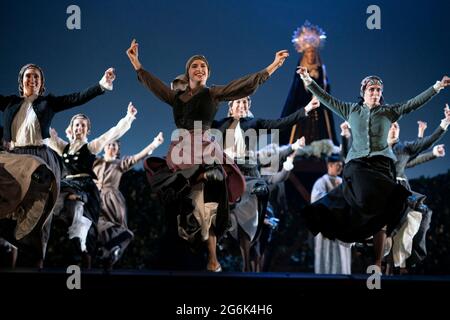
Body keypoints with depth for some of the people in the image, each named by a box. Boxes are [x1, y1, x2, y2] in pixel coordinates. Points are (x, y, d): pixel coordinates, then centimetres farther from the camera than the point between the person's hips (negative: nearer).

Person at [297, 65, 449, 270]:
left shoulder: (389, 112, 13)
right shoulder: (351, 110, 15)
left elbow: (414, 103, 7)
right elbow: (327, 99, 16)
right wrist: (309, 81, 12)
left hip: (382, 163, 1)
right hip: (357, 163, 0)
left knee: (380, 216, -9)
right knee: (365, 199, -28)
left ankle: (377, 264, -8)